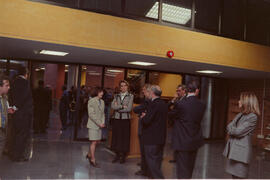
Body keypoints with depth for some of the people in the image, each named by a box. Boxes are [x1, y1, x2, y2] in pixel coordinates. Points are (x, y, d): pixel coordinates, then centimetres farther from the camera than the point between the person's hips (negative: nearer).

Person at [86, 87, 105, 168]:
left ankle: (89, 154, 31)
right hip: (93, 125, -7)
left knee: (97, 141, 10)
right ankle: (93, 160, 6)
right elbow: (91, 114, -15)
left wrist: (103, 122, 0)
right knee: (94, 142, -4)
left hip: (99, 125, 7)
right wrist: (99, 123, -15)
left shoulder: (102, 101, 11)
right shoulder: (91, 101, -10)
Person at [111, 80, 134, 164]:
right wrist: (122, 106, -14)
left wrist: (118, 108, -7)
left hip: (125, 119, -3)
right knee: (116, 137, 6)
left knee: (124, 137, 3)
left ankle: (123, 156, 16)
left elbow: (129, 108, -11)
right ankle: (117, 155, 21)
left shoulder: (130, 96, 0)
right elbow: (113, 106, -6)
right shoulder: (116, 96, 9)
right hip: (116, 119, 3)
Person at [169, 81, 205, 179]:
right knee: (190, 167, 23)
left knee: (182, 171, 4)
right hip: (195, 141, 6)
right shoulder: (202, 105, -4)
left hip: (183, 141, -5)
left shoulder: (180, 104, -20)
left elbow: (171, 115, -3)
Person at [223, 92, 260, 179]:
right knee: (234, 175, 16)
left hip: (241, 151, -8)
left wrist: (230, 129, 1)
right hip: (232, 150, 8)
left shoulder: (252, 117, -13)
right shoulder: (240, 115, 13)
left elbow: (238, 131, -17)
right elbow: (229, 126, 10)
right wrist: (232, 130, -10)